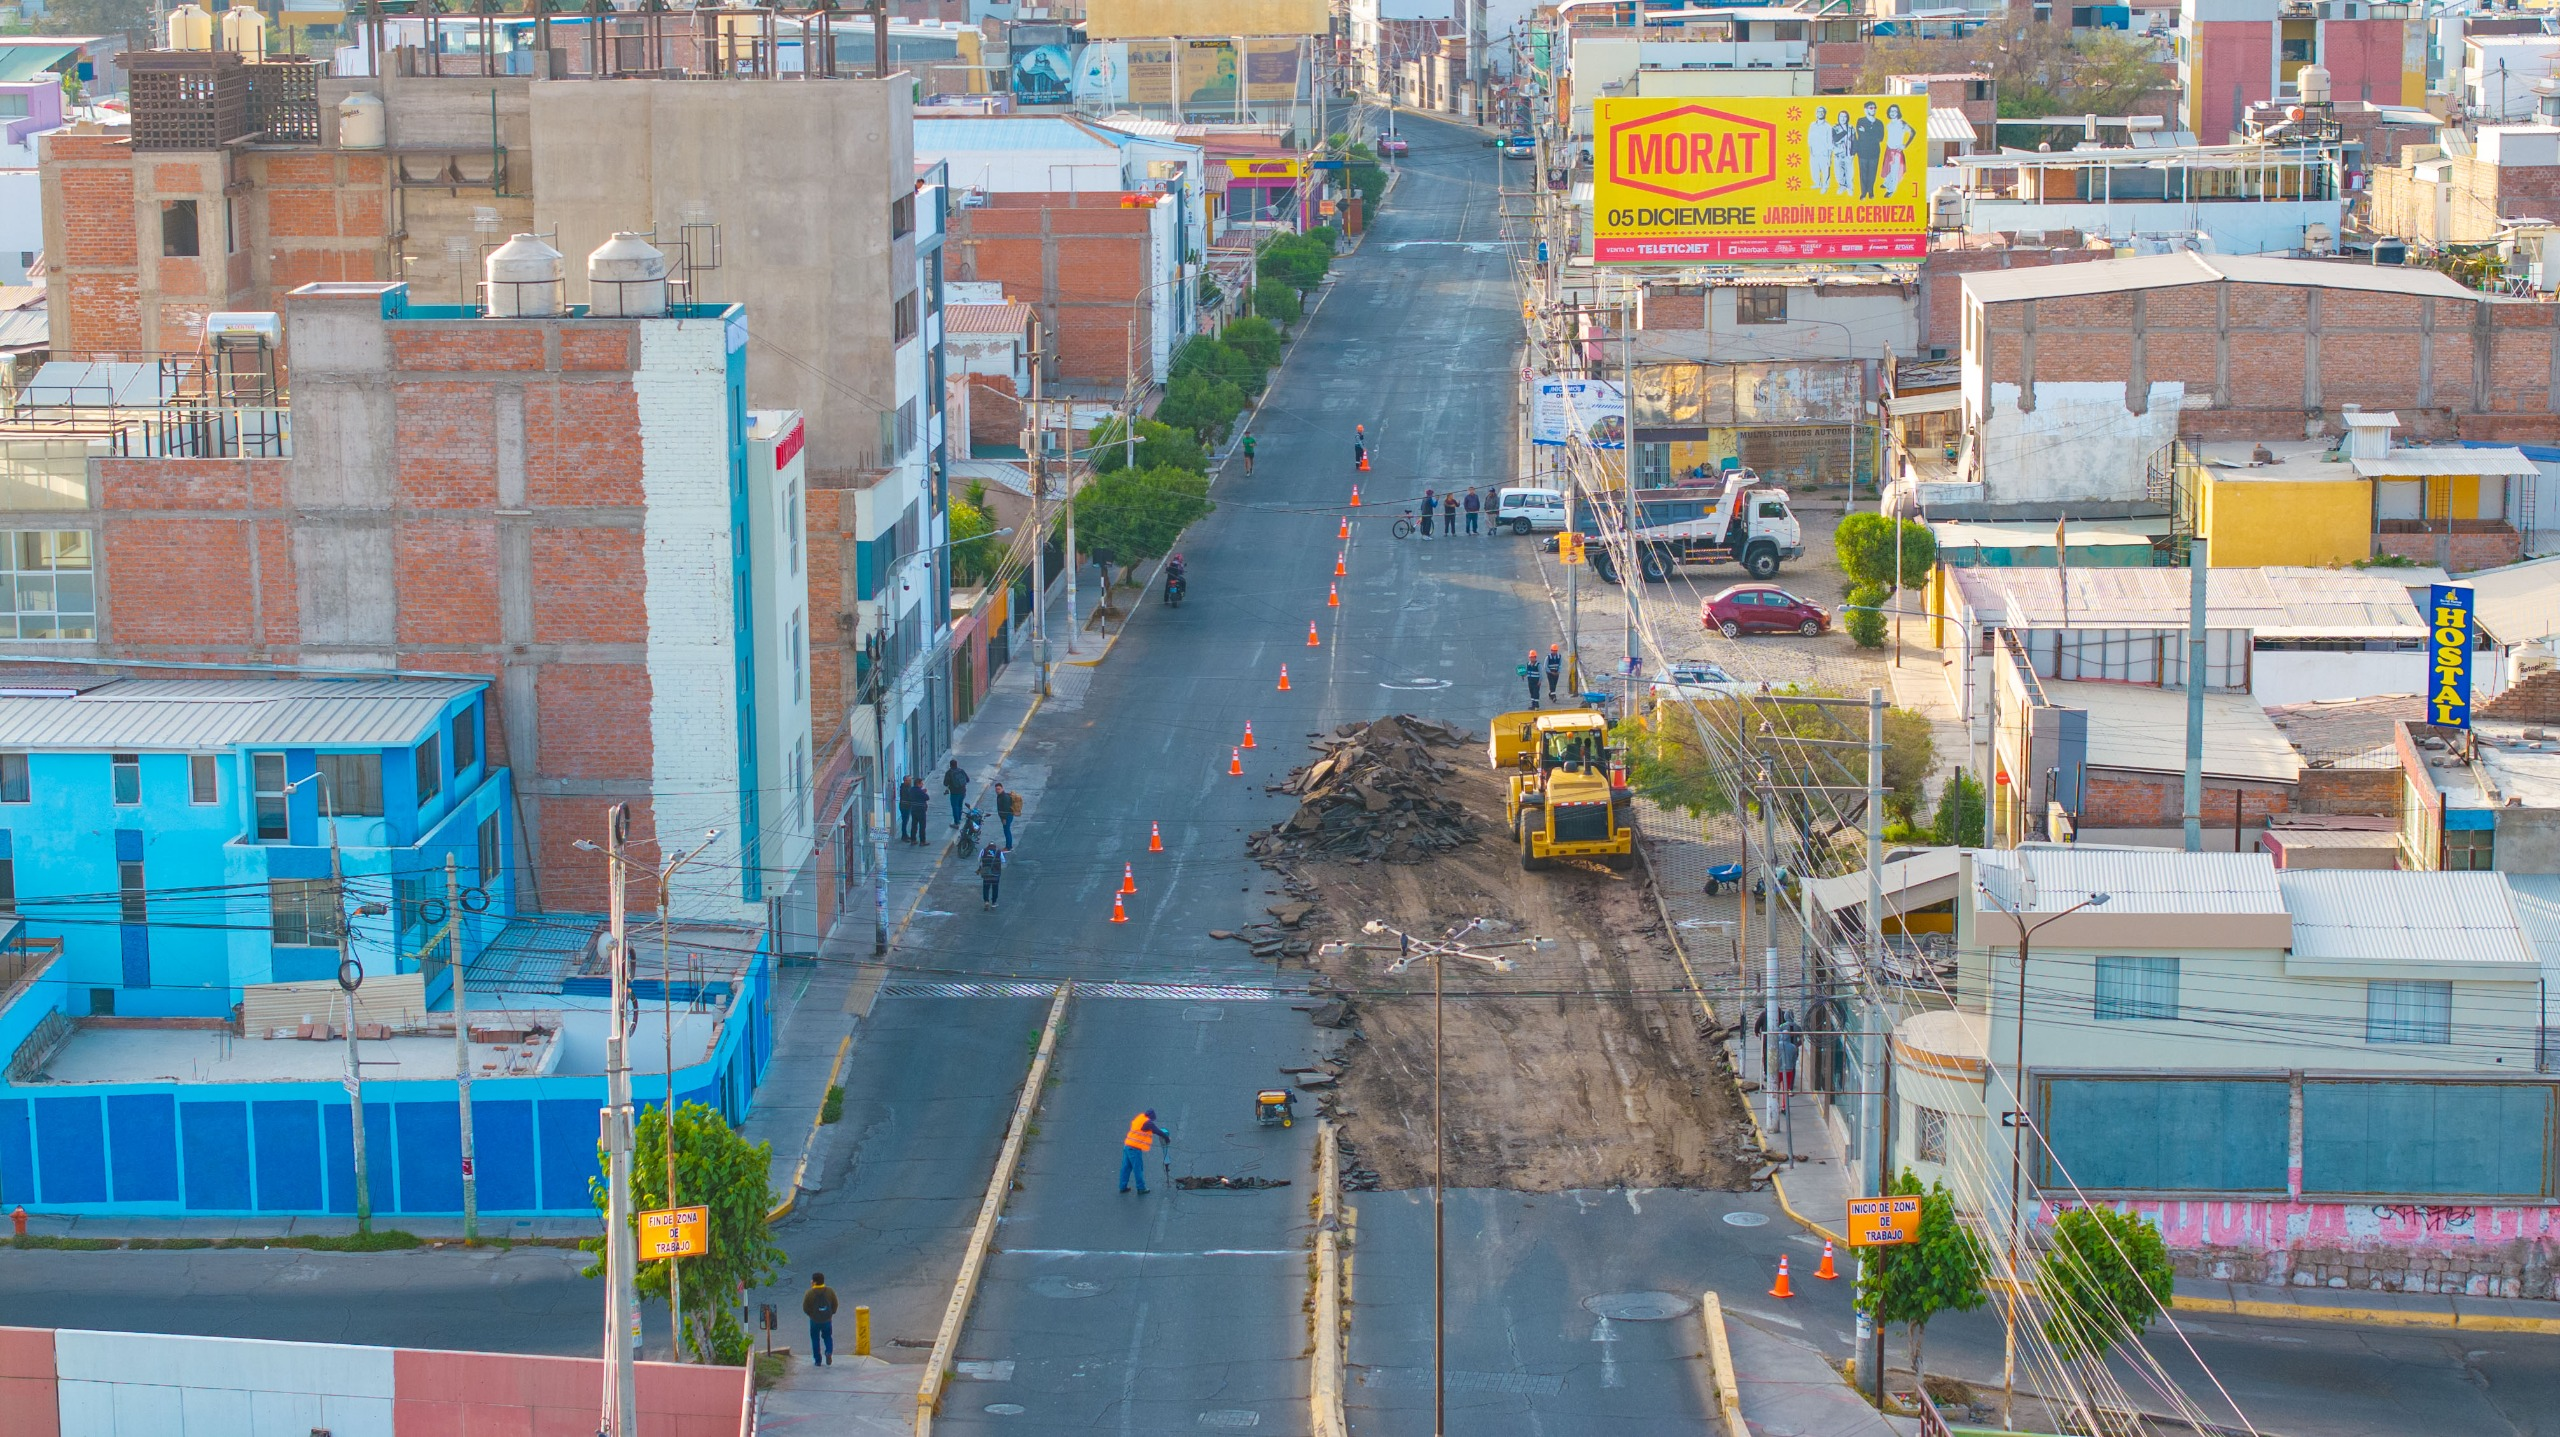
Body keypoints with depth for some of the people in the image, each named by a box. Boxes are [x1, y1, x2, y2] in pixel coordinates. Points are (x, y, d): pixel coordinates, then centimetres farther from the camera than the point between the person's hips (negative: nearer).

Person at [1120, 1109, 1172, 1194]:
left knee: (1126, 1167, 13)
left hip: (1127, 1146, 8)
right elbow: (1158, 1131, -7)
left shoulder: (1139, 1118, 14)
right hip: (1135, 1149, -8)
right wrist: (1167, 1137, 8)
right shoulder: (1147, 1122, -12)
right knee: (1138, 1168, 1)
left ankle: (1123, 1187, 18)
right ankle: (1141, 1188, 9)